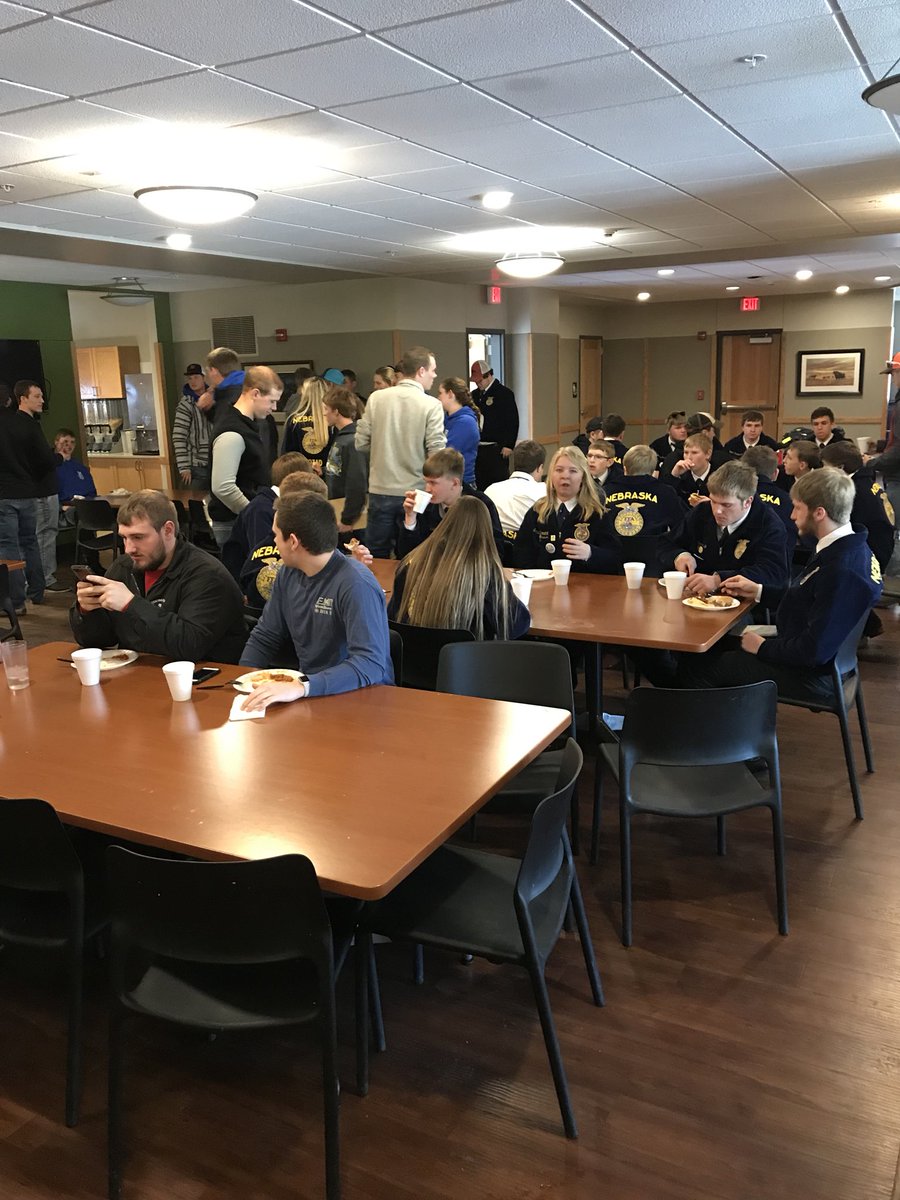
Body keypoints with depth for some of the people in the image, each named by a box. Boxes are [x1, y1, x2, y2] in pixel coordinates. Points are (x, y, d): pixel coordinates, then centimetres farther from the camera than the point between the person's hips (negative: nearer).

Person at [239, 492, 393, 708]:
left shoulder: (356, 585, -21)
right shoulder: (289, 573, 2)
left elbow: (370, 665, -29)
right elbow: (264, 638, 12)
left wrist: (302, 688, -39)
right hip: (307, 693, 6)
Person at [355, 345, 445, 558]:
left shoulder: (376, 398, -2)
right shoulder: (431, 405, -10)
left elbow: (361, 444, 1)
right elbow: (437, 453, -15)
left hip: (380, 491, 2)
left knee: (376, 557, 14)